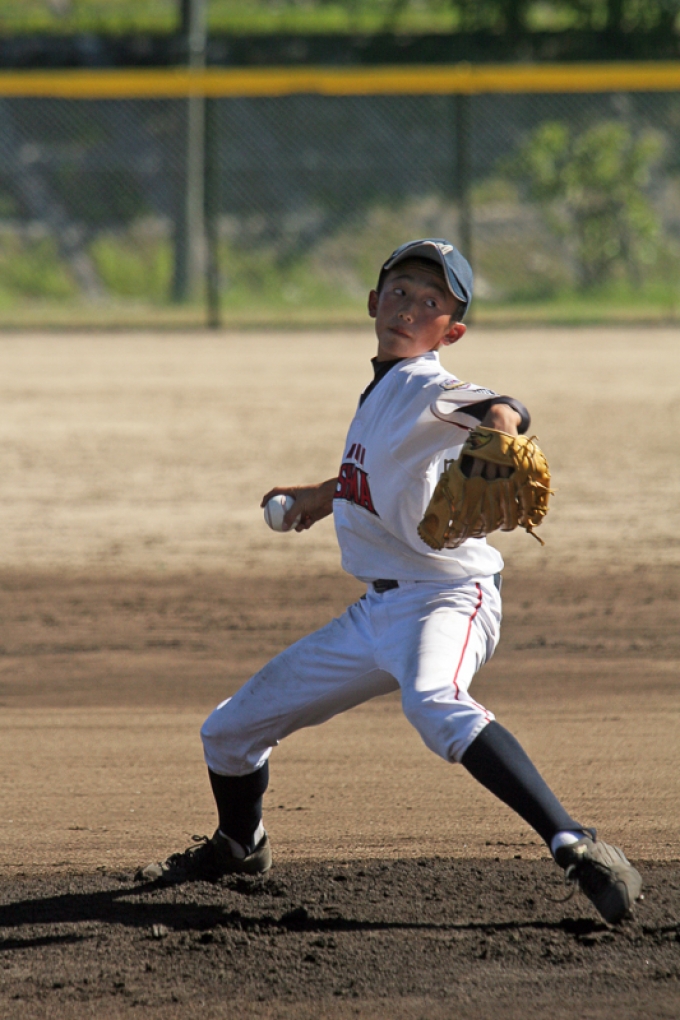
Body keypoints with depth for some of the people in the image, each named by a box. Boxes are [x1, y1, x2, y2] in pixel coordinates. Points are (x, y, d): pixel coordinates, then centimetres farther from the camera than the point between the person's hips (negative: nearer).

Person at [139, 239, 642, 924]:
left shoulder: (426, 389, -14)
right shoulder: (383, 389, 11)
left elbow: (495, 406, -36)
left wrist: (501, 425, -59)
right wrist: (331, 492, 44)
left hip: (446, 596, -9)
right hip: (377, 610, 9)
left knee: (432, 703, -43)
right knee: (228, 732, 17)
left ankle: (573, 846, -50)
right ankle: (239, 845, 49)